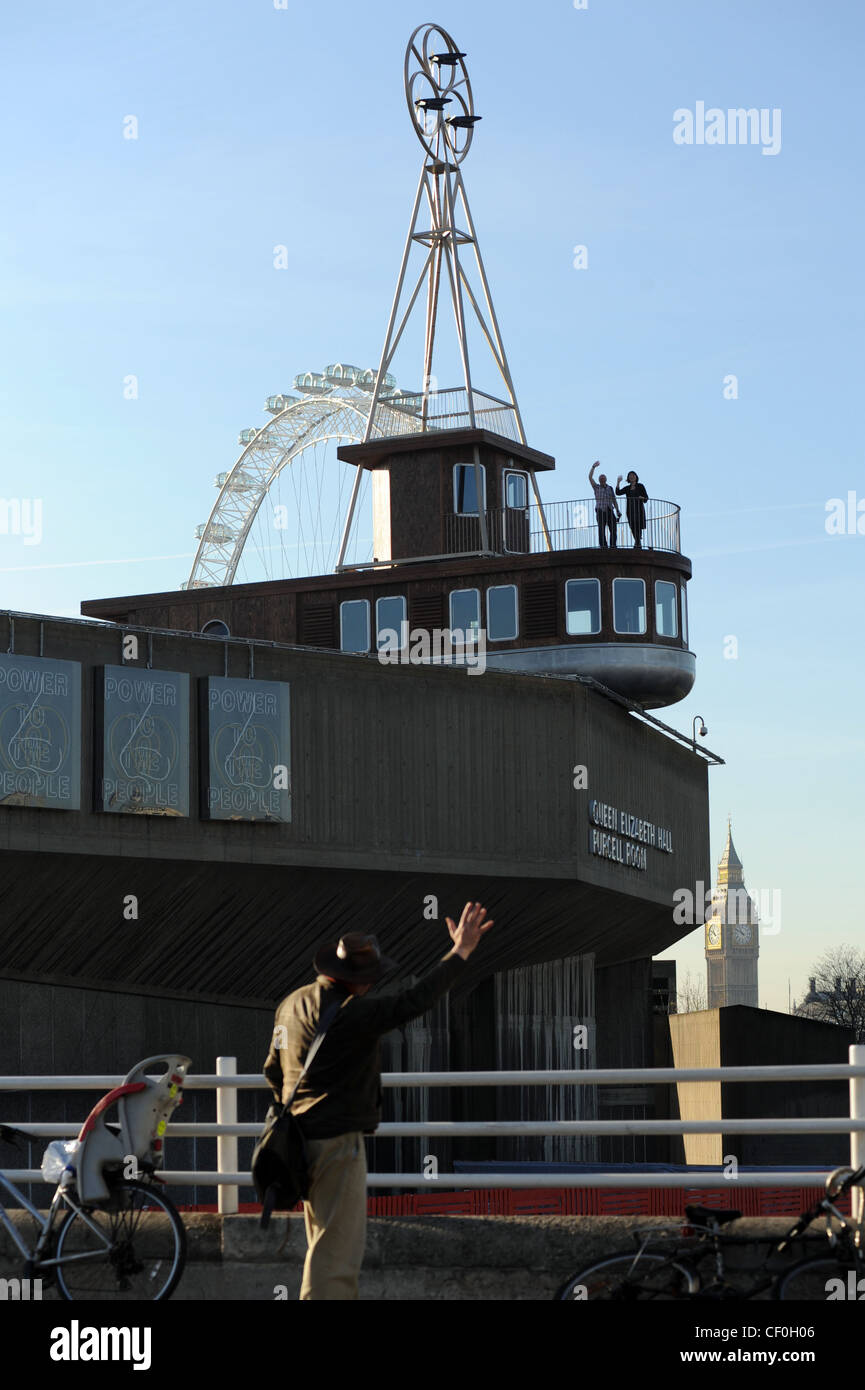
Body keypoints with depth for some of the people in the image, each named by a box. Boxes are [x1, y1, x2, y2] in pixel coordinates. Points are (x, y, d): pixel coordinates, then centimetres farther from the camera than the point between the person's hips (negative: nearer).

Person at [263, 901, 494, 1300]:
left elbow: (273, 1069, 20)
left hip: (305, 1134, 10)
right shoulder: (349, 1013, -21)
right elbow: (413, 1001, -28)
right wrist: (460, 952, -23)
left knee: (327, 1243, 21)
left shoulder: (293, 1003, 9)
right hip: (337, 1143, -10)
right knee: (337, 1249, -8)